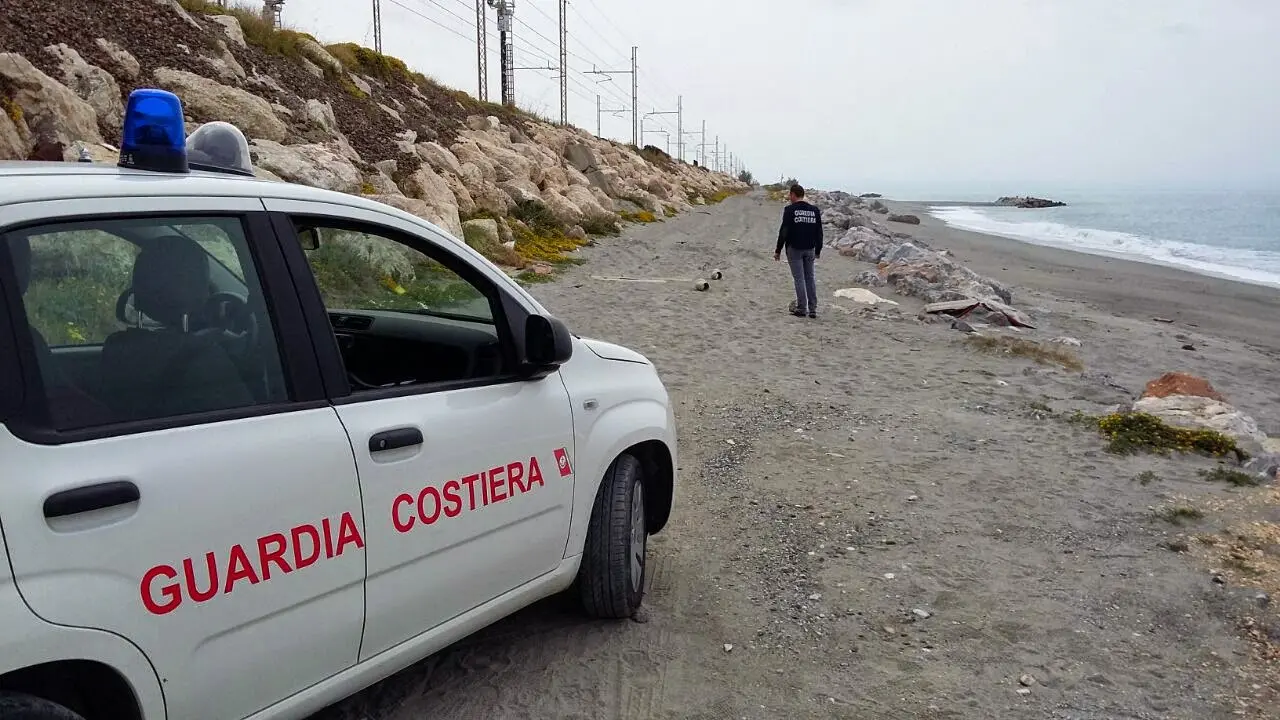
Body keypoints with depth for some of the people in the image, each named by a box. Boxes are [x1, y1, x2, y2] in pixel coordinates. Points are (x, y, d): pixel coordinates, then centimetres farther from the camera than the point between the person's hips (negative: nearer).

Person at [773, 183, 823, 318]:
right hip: (810, 249, 5)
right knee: (810, 278, 9)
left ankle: (802, 308, -2)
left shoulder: (790, 209, -9)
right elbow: (819, 232, 12)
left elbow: (784, 231, -11)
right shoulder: (814, 210, 8)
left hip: (794, 249, -5)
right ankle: (813, 309, 8)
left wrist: (778, 250, -5)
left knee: (799, 279, -2)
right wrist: (818, 250, 21)